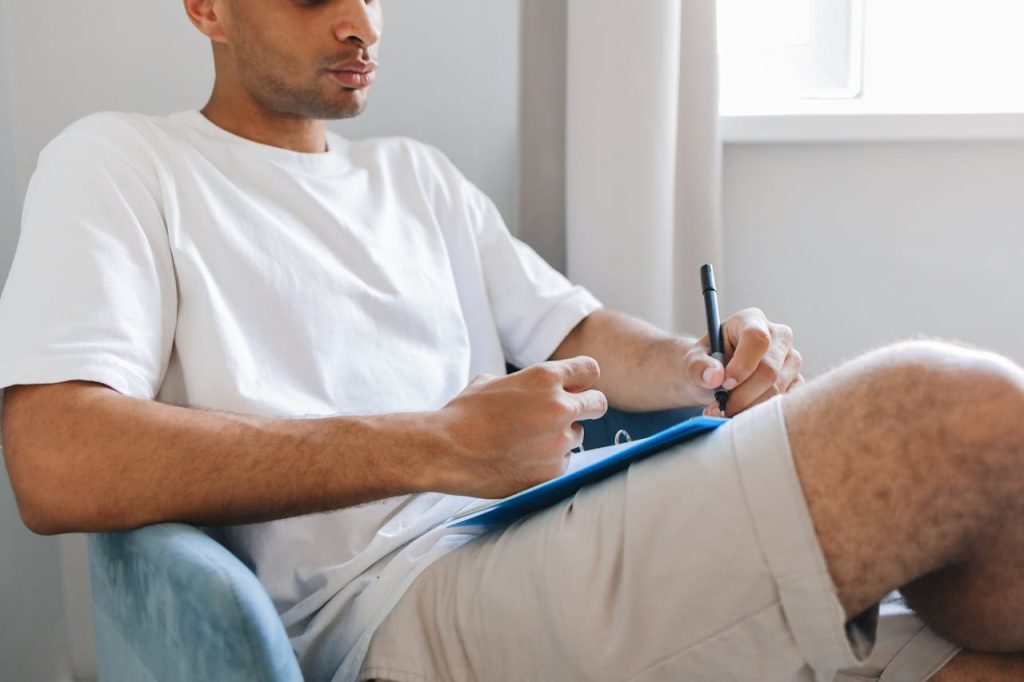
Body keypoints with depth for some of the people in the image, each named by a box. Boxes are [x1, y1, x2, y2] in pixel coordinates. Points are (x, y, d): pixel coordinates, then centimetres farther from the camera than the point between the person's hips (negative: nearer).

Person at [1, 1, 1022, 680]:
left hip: (561, 562, 7)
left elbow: (578, 334, 22)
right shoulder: (118, 167, 5)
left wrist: (699, 370, -3)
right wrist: (438, 447, -17)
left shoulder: (416, 174, 25)